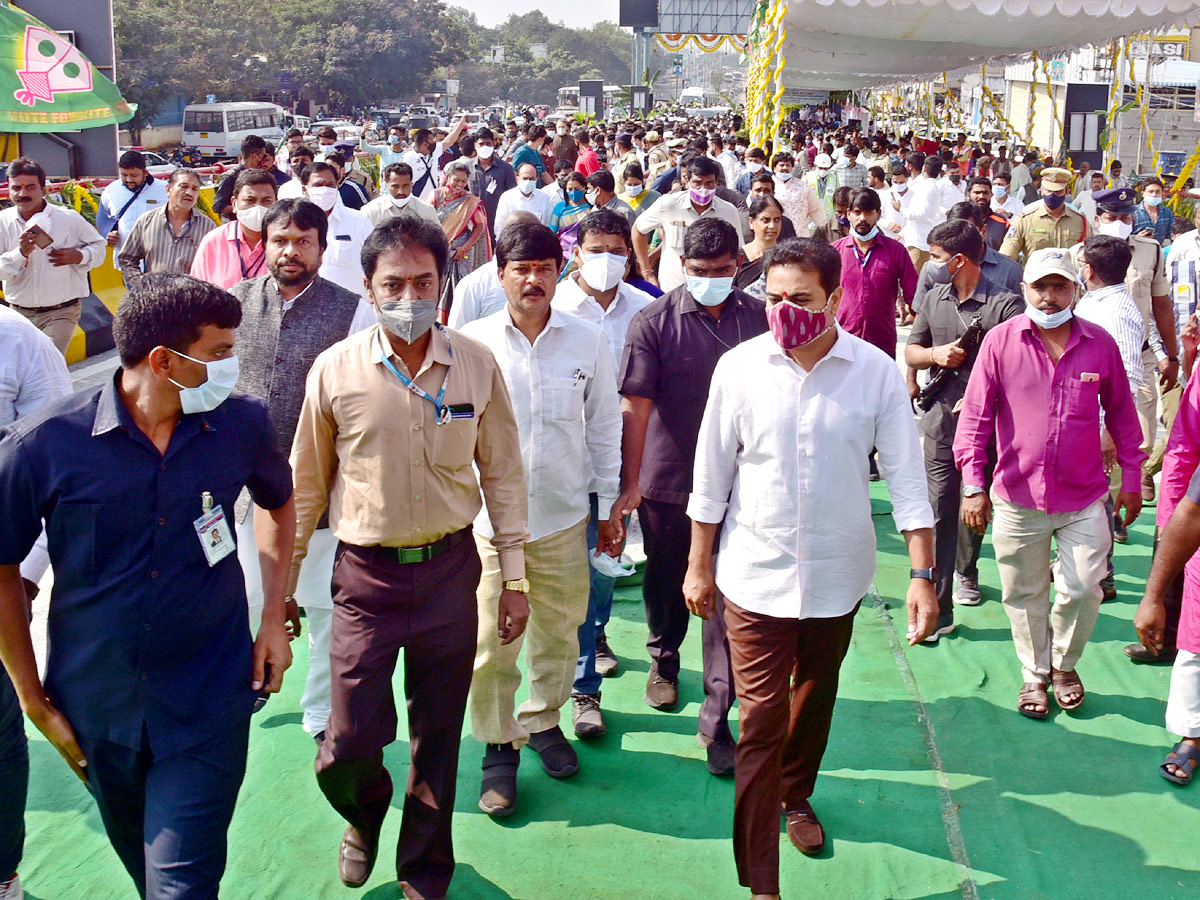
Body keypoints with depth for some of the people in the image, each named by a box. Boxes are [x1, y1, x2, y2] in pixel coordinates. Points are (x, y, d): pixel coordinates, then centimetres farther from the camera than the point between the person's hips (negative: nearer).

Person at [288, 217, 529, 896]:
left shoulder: (477, 365, -3)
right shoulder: (336, 370, -6)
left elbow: (503, 474, 5)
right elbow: (307, 486, 4)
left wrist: (516, 577, 5)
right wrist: (283, 585, 7)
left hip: (449, 568, 1)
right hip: (367, 572, -1)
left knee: (438, 739, 13)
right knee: (349, 744, 0)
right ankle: (365, 816, 37)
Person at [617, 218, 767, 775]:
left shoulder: (757, 318, 1)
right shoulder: (654, 322, -7)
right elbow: (635, 406, -8)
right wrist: (630, 483, -10)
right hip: (667, 479, -1)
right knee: (666, 582, 19)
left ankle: (717, 721, 8)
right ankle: (664, 658, 49)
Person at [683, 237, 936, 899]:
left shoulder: (876, 373, -9)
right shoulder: (739, 367, -9)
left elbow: (906, 477, -5)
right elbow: (711, 476, 0)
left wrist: (923, 574, -10)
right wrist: (699, 567, 4)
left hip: (837, 573, 2)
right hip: (756, 573, -1)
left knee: (815, 697, 22)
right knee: (760, 721, -2)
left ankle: (796, 795, 49)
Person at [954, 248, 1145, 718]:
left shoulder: (1100, 344, -1)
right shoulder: (1000, 341, -6)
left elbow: (1121, 415, 11)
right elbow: (975, 415, -4)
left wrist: (1131, 477, 12)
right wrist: (973, 485, -8)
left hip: (1084, 499, 1)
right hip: (1017, 498, -1)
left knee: (1083, 590, 4)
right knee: (1025, 595, 12)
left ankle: (1064, 664, 32)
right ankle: (1035, 674, 34)